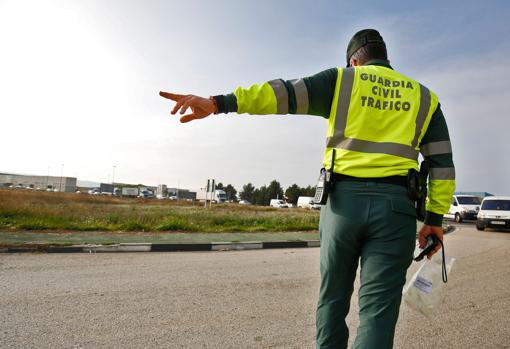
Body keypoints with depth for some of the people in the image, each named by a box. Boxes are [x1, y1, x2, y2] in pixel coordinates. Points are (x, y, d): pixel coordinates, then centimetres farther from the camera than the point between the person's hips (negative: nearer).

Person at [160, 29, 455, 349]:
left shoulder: (341, 80, 9)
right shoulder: (423, 96, 17)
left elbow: (285, 93, -6)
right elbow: (443, 162, 12)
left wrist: (219, 103, -13)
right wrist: (435, 218, 14)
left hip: (344, 200, -1)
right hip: (395, 206, 1)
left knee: (333, 297, 15)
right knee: (377, 307, 2)